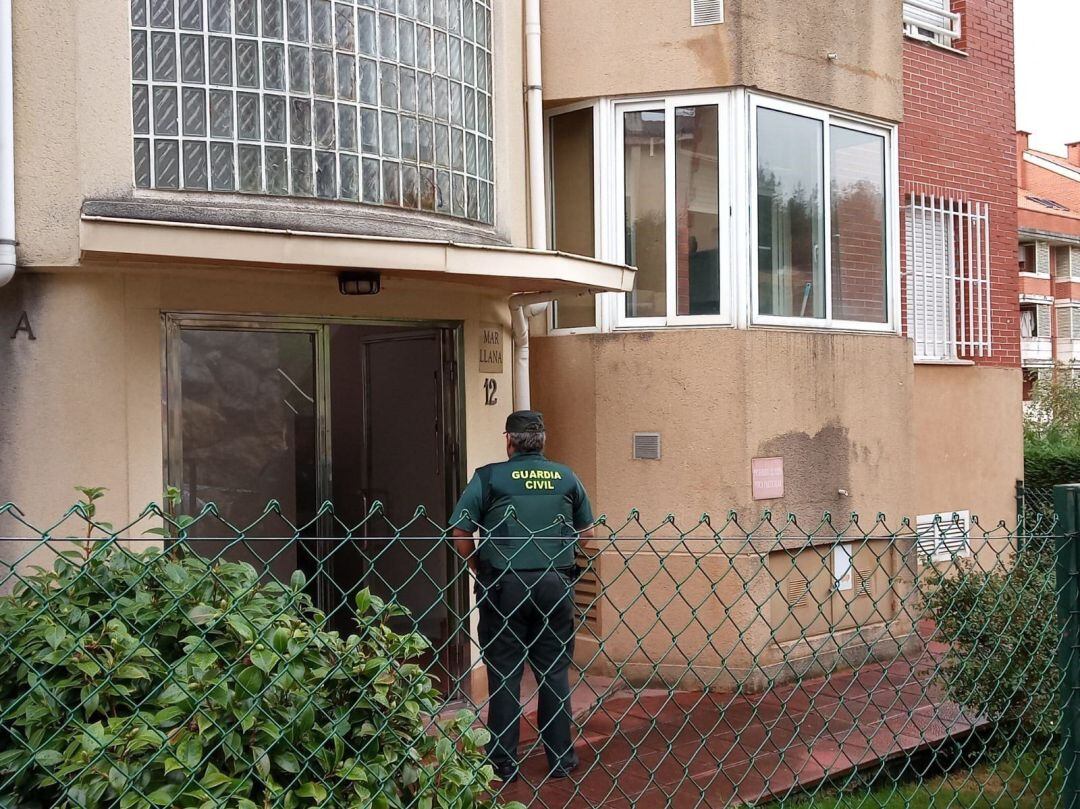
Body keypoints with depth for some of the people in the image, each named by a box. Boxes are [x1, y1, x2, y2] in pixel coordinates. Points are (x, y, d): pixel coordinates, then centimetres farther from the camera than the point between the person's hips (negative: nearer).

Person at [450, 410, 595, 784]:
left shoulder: (489, 477, -4)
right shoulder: (566, 477, 6)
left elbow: (460, 535, -7)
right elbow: (587, 530, 14)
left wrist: (479, 571, 7)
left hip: (504, 585, -2)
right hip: (556, 584, 2)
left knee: (504, 673, 5)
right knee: (555, 671, 10)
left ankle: (503, 763, 10)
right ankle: (561, 758, 16)